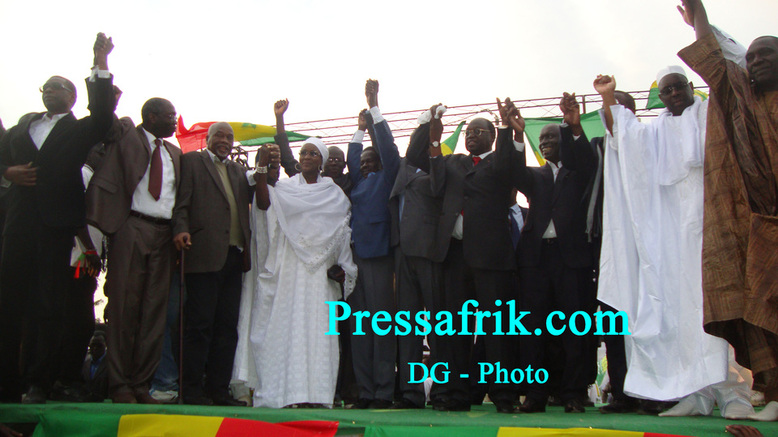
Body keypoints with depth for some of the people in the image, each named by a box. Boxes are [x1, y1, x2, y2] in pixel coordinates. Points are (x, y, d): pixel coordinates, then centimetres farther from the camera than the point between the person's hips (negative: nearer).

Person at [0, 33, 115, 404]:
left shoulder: (80, 130, 10)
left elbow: (102, 114, -9)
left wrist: (100, 61, -12)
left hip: (56, 223, -4)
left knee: (47, 303, -2)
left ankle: (38, 384, 3)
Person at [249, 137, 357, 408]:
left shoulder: (334, 194, 15)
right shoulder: (285, 188, 13)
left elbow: (343, 233, 11)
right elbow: (264, 203, -8)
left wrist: (340, 267, -1)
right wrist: (262, 167, -13)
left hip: (320, 270, 0)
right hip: (288, 268, 0)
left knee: (317, 326, -4)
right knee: (285, 323, -5)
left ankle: (314, 391, -4)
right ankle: (286, 390, -3)